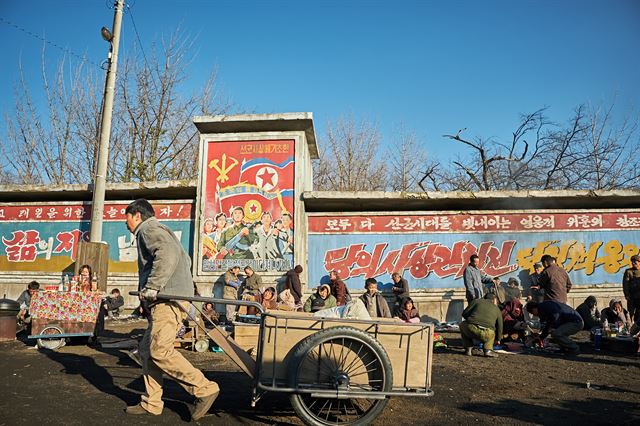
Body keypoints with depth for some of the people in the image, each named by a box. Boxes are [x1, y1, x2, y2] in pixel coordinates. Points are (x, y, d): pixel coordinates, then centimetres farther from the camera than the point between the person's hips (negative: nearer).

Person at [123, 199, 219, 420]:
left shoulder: (148, 229, -3)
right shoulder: (159, 231, 29)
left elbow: (167, 255, -22)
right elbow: (185, 259, 30)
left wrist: (152, 285, -21)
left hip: (168, 299, -11)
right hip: (166, 300, 11)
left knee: (160, 350, -15)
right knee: (147, 349, 11)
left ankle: (204, 389, -11)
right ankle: (151, 403, 17)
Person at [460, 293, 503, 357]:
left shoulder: (476, 301, 20)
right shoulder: (497, 309, 27)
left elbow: (464, 314, 13)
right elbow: (499, 326, 32)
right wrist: (497, 339, 51)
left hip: (471, 329, -1)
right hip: (486, 334, 1)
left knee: (462, 325, 34)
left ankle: (468, 349, 21)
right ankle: (488, 350, 15)